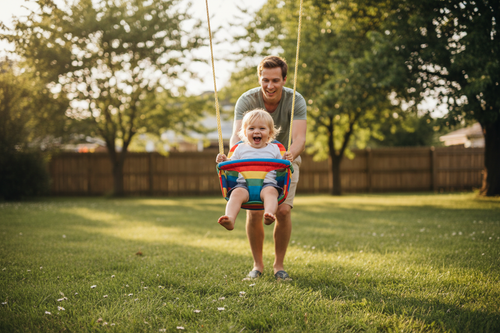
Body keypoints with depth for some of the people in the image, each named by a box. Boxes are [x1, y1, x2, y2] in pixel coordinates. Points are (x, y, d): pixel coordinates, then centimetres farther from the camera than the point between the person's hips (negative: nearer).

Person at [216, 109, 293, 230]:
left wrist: (285, 160, 2)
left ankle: (269, 214, -61)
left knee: (270, 191, -36)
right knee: (237, 193, -33)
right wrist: (224, 161, 3)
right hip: (244, 183, 1)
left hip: (267, 183, 0)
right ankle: (230, 219, -54)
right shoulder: (241, 148, 22)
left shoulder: (274, 149, 21)